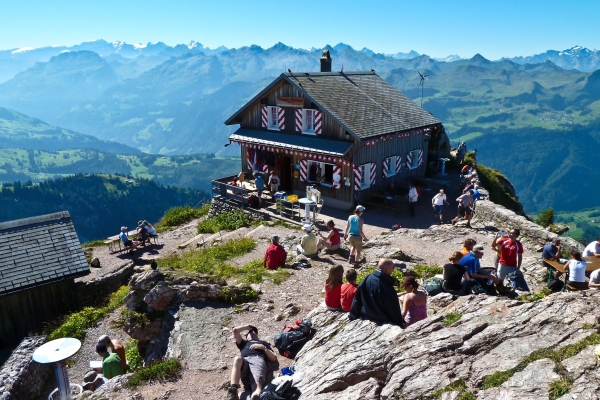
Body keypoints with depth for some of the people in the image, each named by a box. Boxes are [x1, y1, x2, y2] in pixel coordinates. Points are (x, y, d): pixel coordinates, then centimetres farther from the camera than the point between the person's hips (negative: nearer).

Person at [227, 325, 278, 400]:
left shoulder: (263, 343, 40)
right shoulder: (244, 343, 42)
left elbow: (274, 358, 25)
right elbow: (235, 330, 29)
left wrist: (263, 347, 12)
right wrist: (247, 327, 45)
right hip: (244, 361, 1)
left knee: (257, 385, -36)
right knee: (237, 358, -39)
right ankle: (233, 390, -56)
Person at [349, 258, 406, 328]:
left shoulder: (366, 279, -9)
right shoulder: (387, 288, -28)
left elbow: (357, 300, -1)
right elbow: (394, 309, -17)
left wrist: (353, 316, 11)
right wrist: (401, 323, -1)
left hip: (366, 318, 7)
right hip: (384, 322, -6)